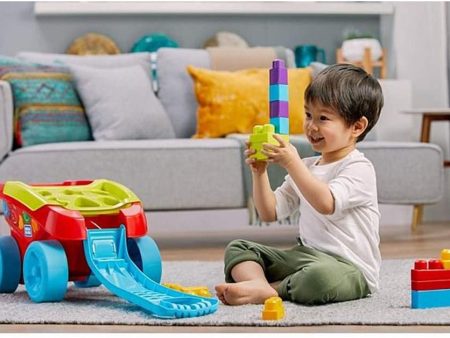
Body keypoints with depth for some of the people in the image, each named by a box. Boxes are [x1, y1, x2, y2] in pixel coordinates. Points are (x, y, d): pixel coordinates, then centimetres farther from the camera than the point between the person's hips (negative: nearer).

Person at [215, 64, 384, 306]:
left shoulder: (359, 168, -8)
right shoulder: (307, 167, 15)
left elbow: (327, 203, -27)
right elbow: (269, 212, 12)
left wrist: (292, 164, -27)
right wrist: (259, 172, -2)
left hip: (350, 269, -8)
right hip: (305, 255, 8)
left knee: (322, 277, -42)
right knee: (237, 249, 1)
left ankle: (267, 290, -20)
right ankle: (258, 284, -30)